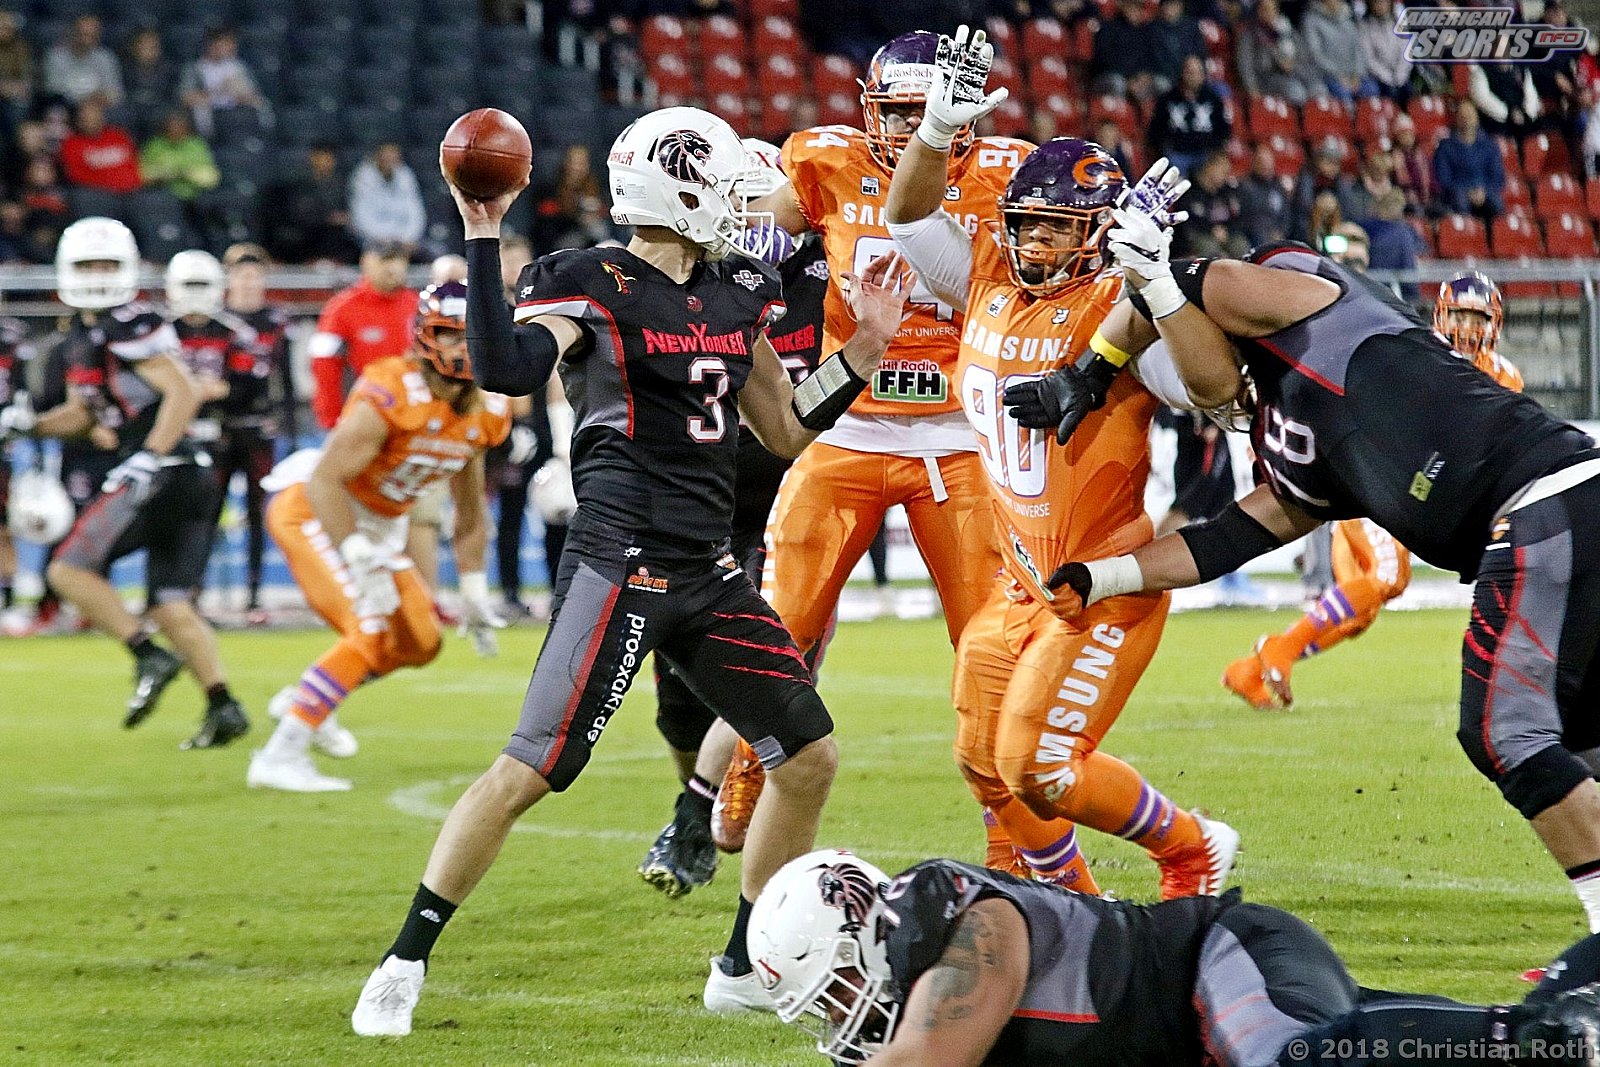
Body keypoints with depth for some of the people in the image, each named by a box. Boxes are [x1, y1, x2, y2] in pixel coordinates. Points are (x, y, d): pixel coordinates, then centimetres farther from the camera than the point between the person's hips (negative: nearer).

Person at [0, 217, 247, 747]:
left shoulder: (129, 327, -10)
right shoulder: (81, 335, 20)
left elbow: (184, 394, -17)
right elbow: (83, 414, 28)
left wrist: (149, 458, -24)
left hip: (162, 476, -10)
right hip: (193, 480, 10)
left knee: (70, 570, -5)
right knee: (172, 608, 8)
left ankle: (149, 657, -13)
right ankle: (223, 707, -1)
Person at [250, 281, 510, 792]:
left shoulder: (485, 413, -2)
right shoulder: (392, 397, -28)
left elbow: (470, 511, 12)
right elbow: (325, 480, -30)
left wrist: (474, 593, 10)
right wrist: (362, 564, -32)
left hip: (376, 525, 9)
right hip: (312, 512, -9)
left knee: (420, 643, 11)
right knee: (372, 633, -21)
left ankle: (303, 700, 30)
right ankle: (279, 758, -18)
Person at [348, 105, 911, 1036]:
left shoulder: (735, 296, 14)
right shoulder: (593, 287, -8)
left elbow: (788, 432, 22)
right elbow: (507, 369, -26)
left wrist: (864, 349, 13)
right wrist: (483, 238, -26)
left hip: (708, 573, 8)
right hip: (622, 564, -8)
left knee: (810, 758, 9)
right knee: (530, 771, -11)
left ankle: (746, 969, 23)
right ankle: (405, 966, -2)